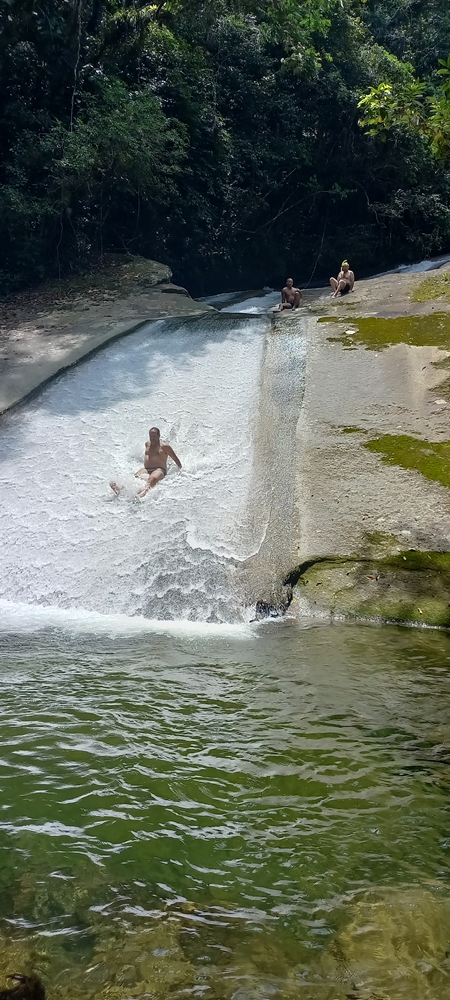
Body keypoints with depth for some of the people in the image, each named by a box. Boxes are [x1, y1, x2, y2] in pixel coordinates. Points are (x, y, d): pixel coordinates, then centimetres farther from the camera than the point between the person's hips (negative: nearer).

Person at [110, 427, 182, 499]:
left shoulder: (165, 447, 10)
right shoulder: (147, 444, 26)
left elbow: (175, 459, 14)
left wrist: (181, 470, 13)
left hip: (159, 470, -5)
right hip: (146, 469, 5)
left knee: (152, 478, -40)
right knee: (136, 476, -30)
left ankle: (143, 493, -73)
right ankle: (121, 489, -59)